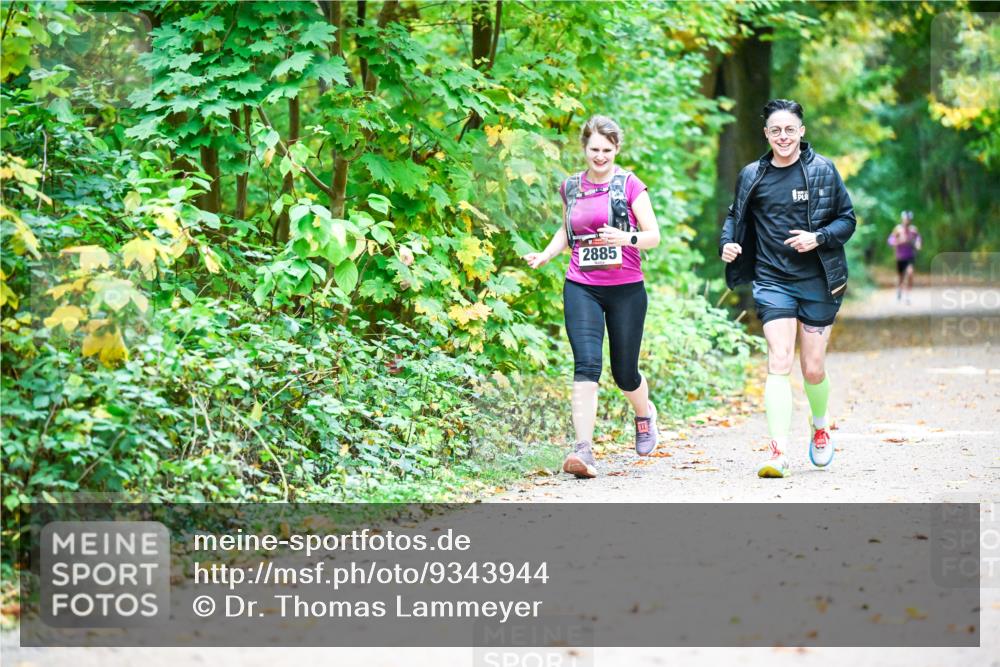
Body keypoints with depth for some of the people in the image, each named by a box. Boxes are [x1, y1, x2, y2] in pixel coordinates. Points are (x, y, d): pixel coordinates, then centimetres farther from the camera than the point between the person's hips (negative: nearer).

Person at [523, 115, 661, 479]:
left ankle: (644, 412, 43)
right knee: (587, 364, -16)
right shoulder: (571, 187, 9)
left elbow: (654, 235, -3)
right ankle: (583, 450, -22)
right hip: (581, 288, 2)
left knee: (624, 372, 7)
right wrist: (546, 255, 8)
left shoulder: (630, 185, -1)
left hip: (626, 288, -2)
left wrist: (628, 237, -24)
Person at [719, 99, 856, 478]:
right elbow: (736, 217, 19)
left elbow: (847, 218, 4)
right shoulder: (752, 177, 5)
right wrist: (727, 243, -1)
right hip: (772, 280, 0)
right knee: (779, 362, -14)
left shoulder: (823, 171, 0)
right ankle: (777, 451, -19)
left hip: (817, 280, 0)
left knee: (813, 369, 6)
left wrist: (819, 238, -14)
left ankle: (821, 428, 37)